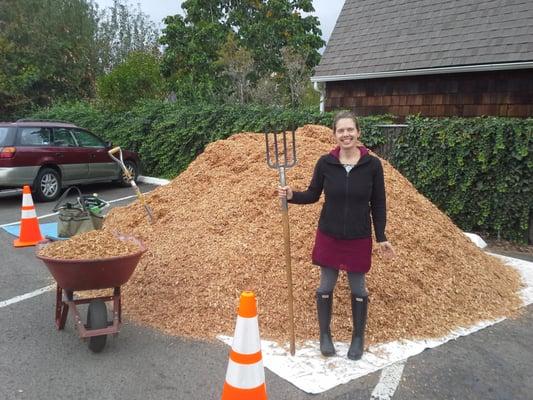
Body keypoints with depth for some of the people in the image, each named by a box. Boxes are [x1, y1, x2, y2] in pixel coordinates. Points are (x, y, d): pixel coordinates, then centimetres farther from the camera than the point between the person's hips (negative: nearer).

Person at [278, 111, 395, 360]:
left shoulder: (372, 165, -9)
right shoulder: (325, 163, -7)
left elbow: (378, 205, -2)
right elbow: (313, 194, 4)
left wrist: (382, 238, -1)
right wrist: (292, 196, -14)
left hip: (359, 238, -1)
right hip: (329, 235, 1)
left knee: (358, 288, 11)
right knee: (326, 286, 10)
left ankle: (358, 338, 31)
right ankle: (325, 335, 30)